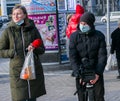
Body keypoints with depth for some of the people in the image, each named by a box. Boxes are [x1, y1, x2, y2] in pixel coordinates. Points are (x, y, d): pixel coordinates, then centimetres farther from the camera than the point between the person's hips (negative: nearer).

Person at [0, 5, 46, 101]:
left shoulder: (33, 29, 3)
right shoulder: (8, 31, 0)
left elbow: (42, 49, 9)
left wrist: (34, 49, -12)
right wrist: (13, 52, -14)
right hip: (17, 71, -1)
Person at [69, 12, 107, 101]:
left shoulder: (99, 36, -5)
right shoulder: (74, 36, -6)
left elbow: (102, 56, -7)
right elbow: (73, 56, -9)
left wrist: (98, 73, -17)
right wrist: (78, 73, -19)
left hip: (96, 71, 0)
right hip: (81, 71, 0)